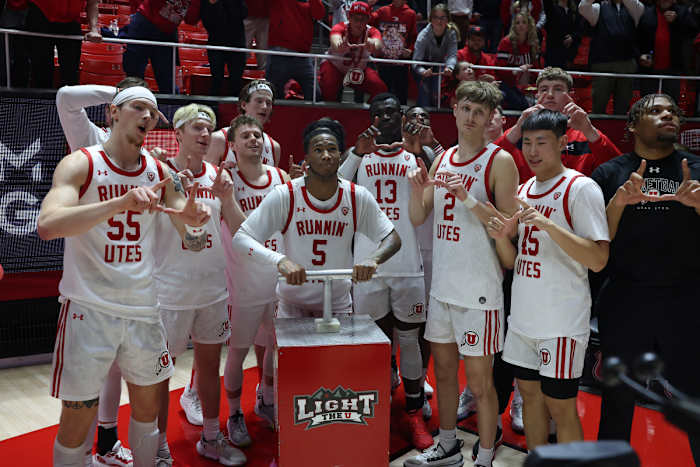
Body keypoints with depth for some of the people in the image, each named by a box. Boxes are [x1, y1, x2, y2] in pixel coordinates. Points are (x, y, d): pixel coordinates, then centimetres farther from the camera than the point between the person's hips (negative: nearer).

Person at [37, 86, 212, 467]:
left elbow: (194, 242, 4)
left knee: (148, 407, 15)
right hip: (89, 307, -4)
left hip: (143, 308, 5)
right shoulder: (81, 164, -8)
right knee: (78, 418, 4)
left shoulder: (161, 174, 5)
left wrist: (194, 223, -21)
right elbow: (47, 225, -25)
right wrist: (122, 202, -36)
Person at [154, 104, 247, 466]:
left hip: (213, 288, 5)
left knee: (209, 362, 15)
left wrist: (226, 198, -12)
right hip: (170, 290, -5)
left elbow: (238, 230, 5)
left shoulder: (218, 175, 6)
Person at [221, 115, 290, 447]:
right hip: (243, 283, -4)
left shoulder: (282, 177, 3)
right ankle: (234, 416, 26)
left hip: (279, 279, 4)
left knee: (276, 346, 17)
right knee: (238, 351, 7)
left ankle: (266, 402, 40)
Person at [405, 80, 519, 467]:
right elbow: (418, 219, 10)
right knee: (443, 369, 18)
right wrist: (417, 189, -9)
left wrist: (467, 197, -24)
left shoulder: (499, 161, -8)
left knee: (479, 381, 2)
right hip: (442, 283, 7)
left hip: (478, 289, -7)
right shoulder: (442, 159, 10)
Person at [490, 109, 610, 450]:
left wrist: (547, 223, -28)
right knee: (530, 393, 16)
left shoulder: (581, 188, -11)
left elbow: (598, 260, -20)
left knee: (560, 406, 1)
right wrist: (502, 236, -8)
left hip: (562, 322, -7)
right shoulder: (523, 189, 10)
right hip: (523, 317, 7)